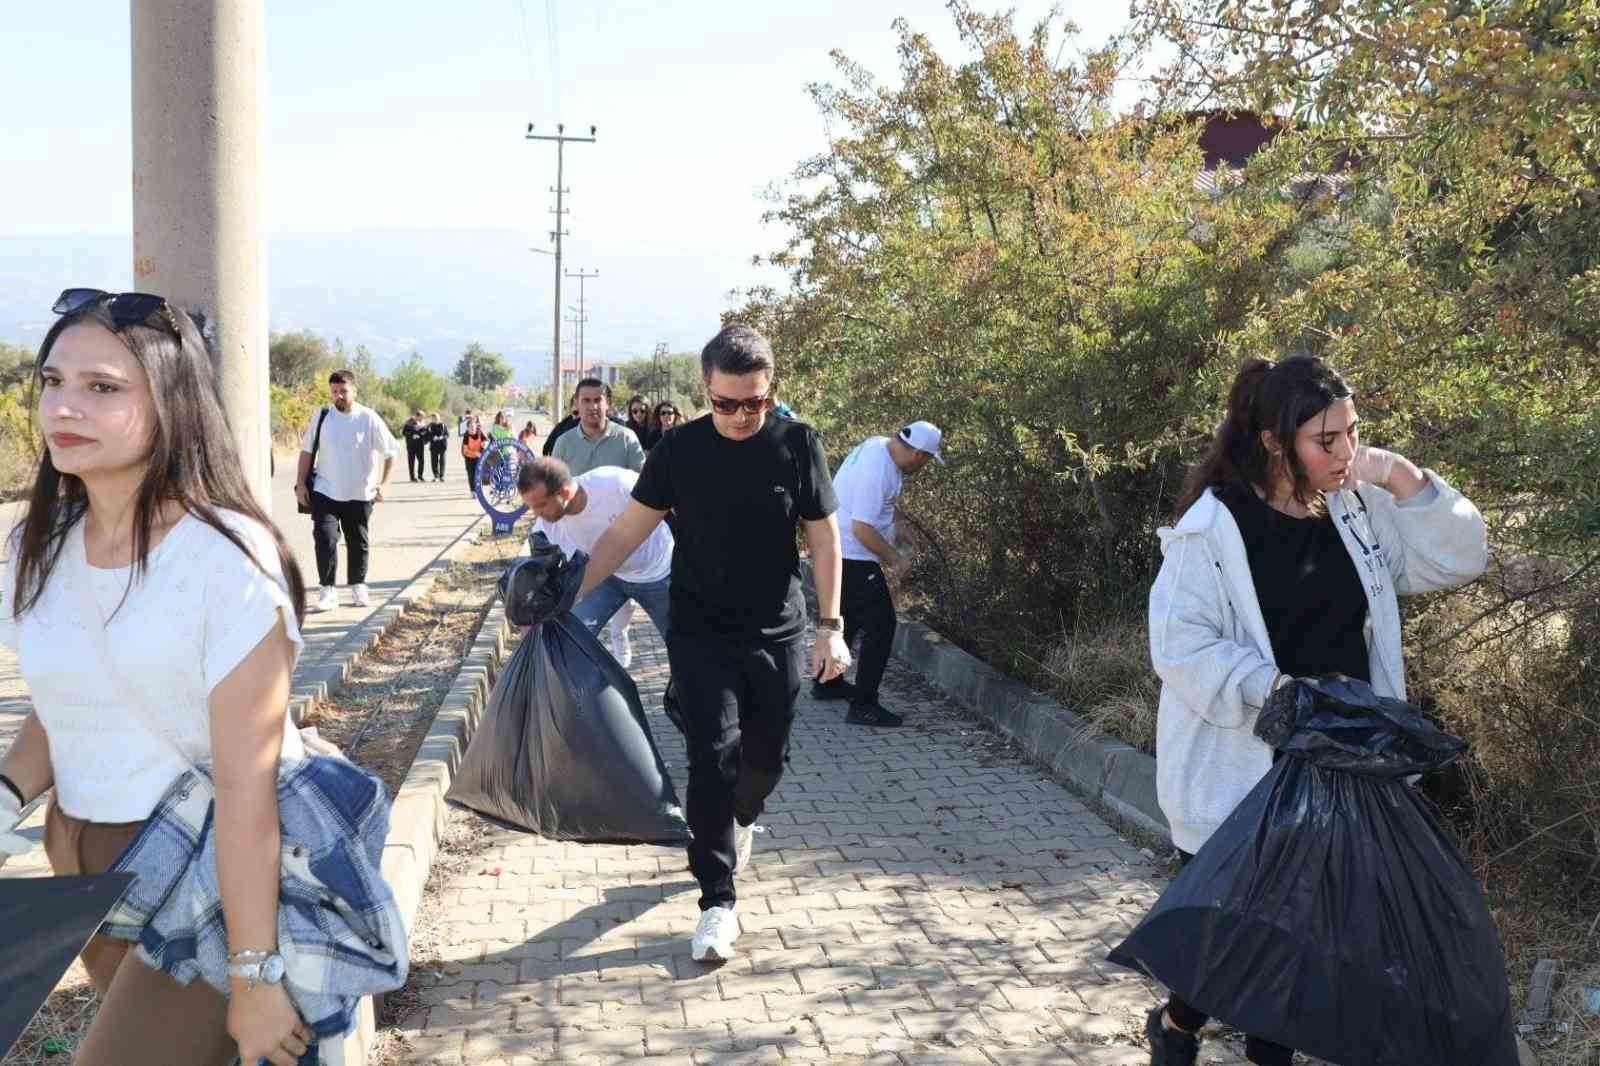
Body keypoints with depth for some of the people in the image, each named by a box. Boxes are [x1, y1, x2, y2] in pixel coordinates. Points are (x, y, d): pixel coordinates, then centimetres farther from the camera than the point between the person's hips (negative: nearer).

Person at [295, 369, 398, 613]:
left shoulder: (369, 418, -5)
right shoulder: (321, 416, -1)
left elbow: (390, 451, 0)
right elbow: (306, 451, 7)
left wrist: (383, 483, -7)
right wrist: (301, 483, 1)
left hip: (360, 494, 0)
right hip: (325, 492, 0)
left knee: (358, 542, 11)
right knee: (325, 539, -12)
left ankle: (358, 586, 28)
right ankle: (327, 590, -4)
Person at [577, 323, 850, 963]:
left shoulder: (798, 445, -6)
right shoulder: (680, 449, -6)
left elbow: (823, 539, 0)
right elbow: (626, 531, -2)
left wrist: (831, 627, -5)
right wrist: (567, 597, -7)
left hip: (777, 635, 1)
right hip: (700, 634, -1)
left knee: (765, 755, 12)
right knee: (714, 754, -10)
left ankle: (742, 820, 47)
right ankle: (717, 901, 0)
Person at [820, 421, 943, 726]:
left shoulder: (879, 446, 3)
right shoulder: (878, 471, -27)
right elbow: (862, 528, -28)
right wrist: (895, 558, -16)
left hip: (840, 552, 10)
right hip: (852, 558, -10)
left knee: (849, 619, 25)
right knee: (881, 626, -6)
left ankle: (828, 683, 39)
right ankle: (863, 706, -2)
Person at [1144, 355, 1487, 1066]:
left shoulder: (1360, 509, 2)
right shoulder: (1213, 526, -15)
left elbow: (1458, 560, 1)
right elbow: (1181, 643, -18)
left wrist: (1402, 476, -11)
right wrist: (1277, 688, -27)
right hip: (1240, 764, -5)